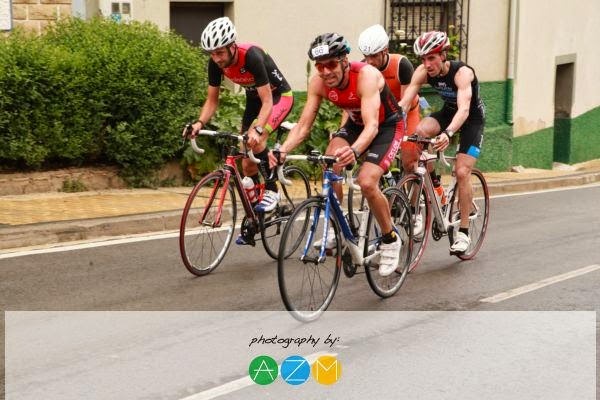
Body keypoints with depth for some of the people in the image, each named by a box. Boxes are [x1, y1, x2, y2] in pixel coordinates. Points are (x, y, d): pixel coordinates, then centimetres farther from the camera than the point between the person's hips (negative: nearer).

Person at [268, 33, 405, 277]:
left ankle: (390, 240, 0)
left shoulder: (366, 76, -35)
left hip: (388, 126, -5)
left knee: (366, 182, -24)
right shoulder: (318, 83, -19)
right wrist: (283, 150, -38)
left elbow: (372, 125, -44)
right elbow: (303, 125, -19)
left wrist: (354, 151, -64)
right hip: (355, 124, 5)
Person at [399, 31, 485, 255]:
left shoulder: (462, 72, -33)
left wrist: (448, 133, -63)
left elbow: (464, 108, -46)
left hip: (473, 118, -5)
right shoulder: (422, 72, -19)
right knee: (421, 131, -28)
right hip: (447, 111, 5)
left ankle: (463, 232, -6)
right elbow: (404, 103, -25)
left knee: (462, 172, -15)